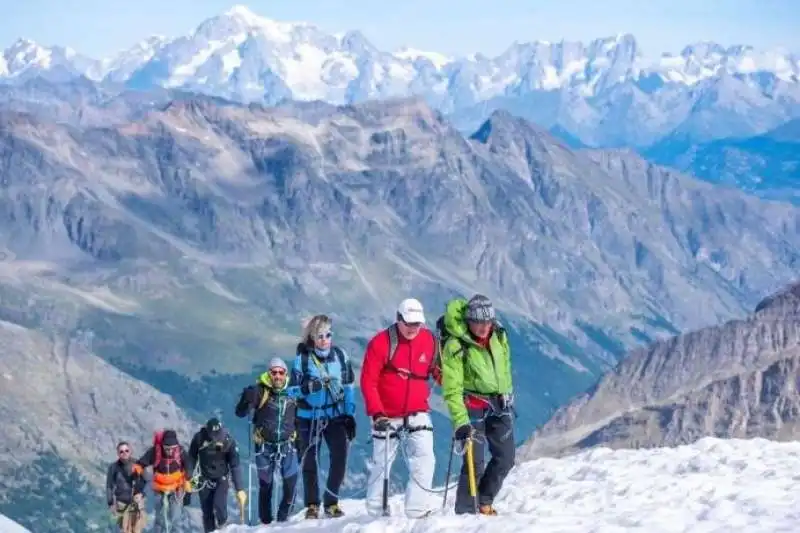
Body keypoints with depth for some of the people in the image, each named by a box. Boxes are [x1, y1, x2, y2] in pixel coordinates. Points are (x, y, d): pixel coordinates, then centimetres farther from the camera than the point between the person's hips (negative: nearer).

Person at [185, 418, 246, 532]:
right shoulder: (199, 438, -20)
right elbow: (192, 458, -2)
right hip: (204, 479, 2)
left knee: (219, 507, -19)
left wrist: (239, 489, -17)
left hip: (222, 479, -2)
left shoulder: (228, 441, -22)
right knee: (207, 513, 4)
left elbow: (235, 466, -16)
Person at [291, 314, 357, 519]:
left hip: (336, 415, 1)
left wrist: (350, 415, 6)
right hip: (309, 416, -1)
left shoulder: (340, 355, 1)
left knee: (340, 456, -11)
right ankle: (312, 505, 13)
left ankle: (331, 502, 3)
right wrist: (308, 386, -25)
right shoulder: (302, 357, -5)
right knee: (309, 461, 0)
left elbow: (348, 387, 8)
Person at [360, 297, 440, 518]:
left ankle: (417, 511, -11)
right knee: (382, 464, 9)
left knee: (424, 459, -13)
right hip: (387, 415, -2)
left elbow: (438, 370, 8)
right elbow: (368, 381, -14)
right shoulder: (380, 343, -14)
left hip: (418, 413, 2)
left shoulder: (429, 341, -4)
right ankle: (376, 511, 25)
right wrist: (376, 413, -22)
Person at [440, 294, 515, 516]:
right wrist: (460, 421, -27)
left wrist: (509, 399, 23)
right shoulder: (456, 345, -18)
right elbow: (452, 389, -20)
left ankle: (484, 503, 23)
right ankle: (465, 512, 1)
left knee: (505, 458, 6)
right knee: (475, 461, -11)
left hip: (500, 405, 6)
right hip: (473, 406, -6)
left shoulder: (499, 336, 0)